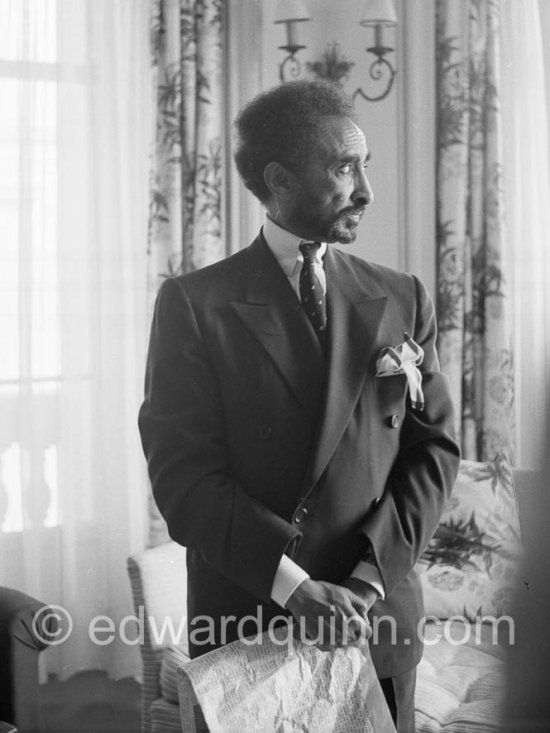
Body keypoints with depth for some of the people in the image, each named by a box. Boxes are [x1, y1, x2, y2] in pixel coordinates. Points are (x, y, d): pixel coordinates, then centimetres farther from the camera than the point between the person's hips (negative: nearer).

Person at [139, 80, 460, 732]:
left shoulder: (402, 300, 5)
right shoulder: (193, 305, -5)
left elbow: (434, 448, 3)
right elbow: (182, 473, -11)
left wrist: (371, 574, -11)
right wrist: (294, 586, -19)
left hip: (377, 626, 3)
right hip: (243, 622, -2)